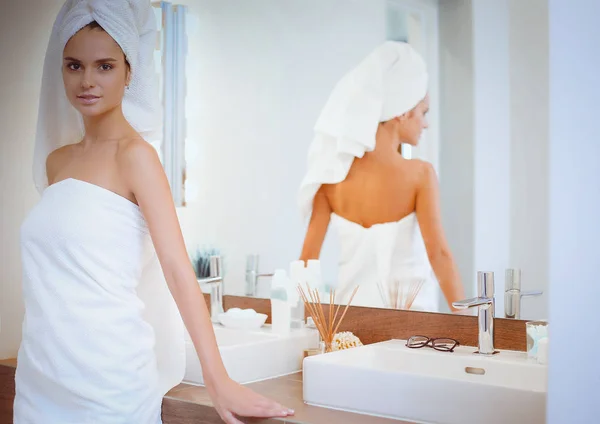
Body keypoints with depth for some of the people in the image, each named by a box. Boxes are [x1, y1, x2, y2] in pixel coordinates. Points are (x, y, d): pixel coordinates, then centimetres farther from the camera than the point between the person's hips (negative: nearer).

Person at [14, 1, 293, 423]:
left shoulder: (135, 155, -10)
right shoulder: (55, 160, 9)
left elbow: (178, 269, -17)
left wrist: (219, 381, -21)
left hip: (107, 374, -6)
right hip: (40, 373, 6)